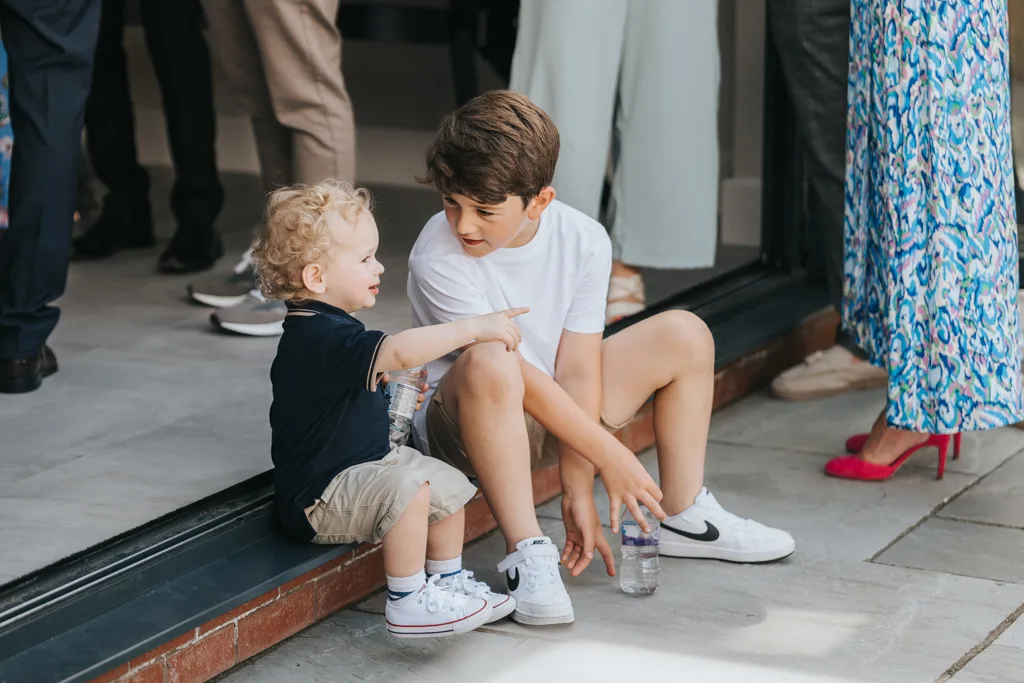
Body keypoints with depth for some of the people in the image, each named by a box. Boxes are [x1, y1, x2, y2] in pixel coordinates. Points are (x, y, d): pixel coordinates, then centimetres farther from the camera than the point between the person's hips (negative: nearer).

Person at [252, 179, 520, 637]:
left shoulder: (325, 330, 8)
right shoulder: (320, 339, -28)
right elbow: (400, 351, -42)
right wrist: (476, 328, -39)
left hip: (367, 461, 11)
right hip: (317, 500, -11)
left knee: (449, 483, 11)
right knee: (409, 487, -31)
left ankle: (449, 581, 26)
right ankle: (407, 604, -21)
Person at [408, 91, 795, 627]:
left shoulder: (582, 240, -12)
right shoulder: (438, 258, -26)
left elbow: (577, 370, -13)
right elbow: (517, 373, -26)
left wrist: (578, 489, -17)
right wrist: (610, 456, -26)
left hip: (552, 408, 6)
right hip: (462, 421, -6)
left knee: (684, 335, 1)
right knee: (489, 363, -40)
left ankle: (685, 518, 13)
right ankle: (526, 553, -34)